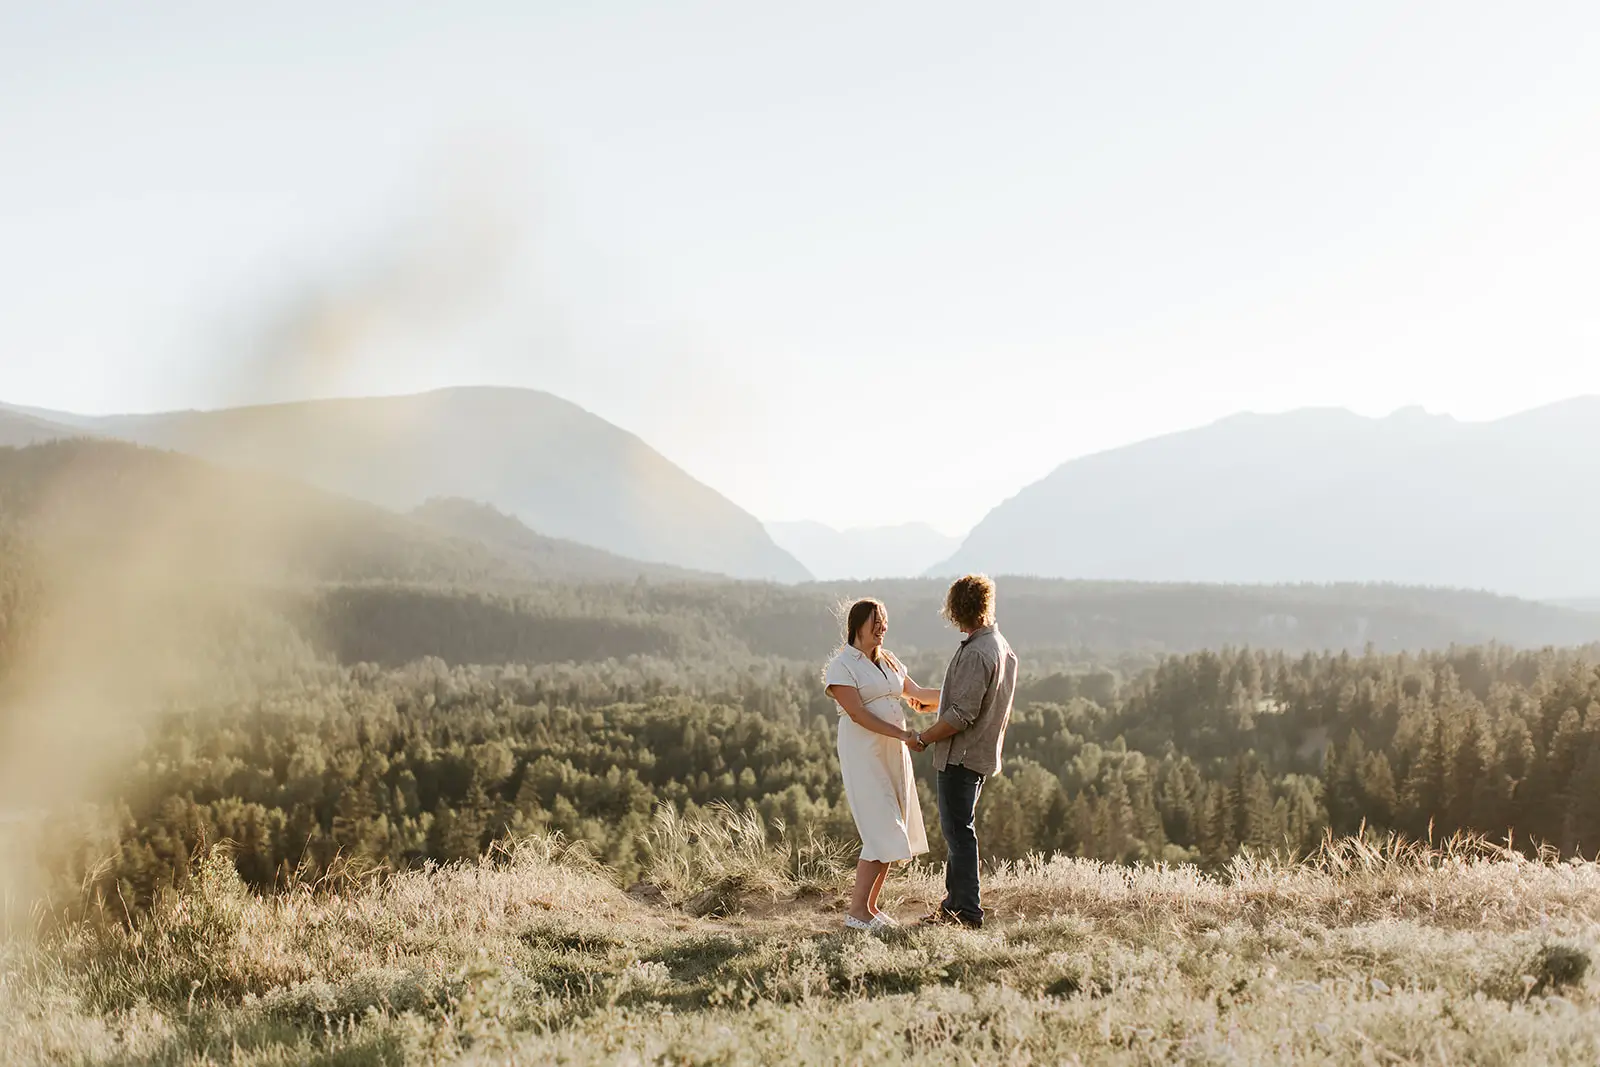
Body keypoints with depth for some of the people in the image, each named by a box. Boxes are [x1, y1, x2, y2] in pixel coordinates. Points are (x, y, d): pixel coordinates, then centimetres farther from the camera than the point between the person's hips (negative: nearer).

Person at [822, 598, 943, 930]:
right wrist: (902, 734, -22)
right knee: (881, 834, -13)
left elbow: (917, 693, 22)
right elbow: (857, 713, -18)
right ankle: (856, 911, -7)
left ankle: (871, 906, 13)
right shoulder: (841, 665, -9)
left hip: (893, 754, 8)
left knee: (891, 835, 6)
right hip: (863, 754, -8)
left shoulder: (888, 661, 14)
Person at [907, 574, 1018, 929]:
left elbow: (963, 714, -25)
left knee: (958, 830, -5)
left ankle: (967, 911, -2)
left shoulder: (976, 653, -21)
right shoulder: (1004, 649, 10)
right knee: (957, 829, 17)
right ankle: (954, 903, 25)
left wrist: (923, 738, -13)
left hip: (961, 754, -10)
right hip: (983, 752, 10)